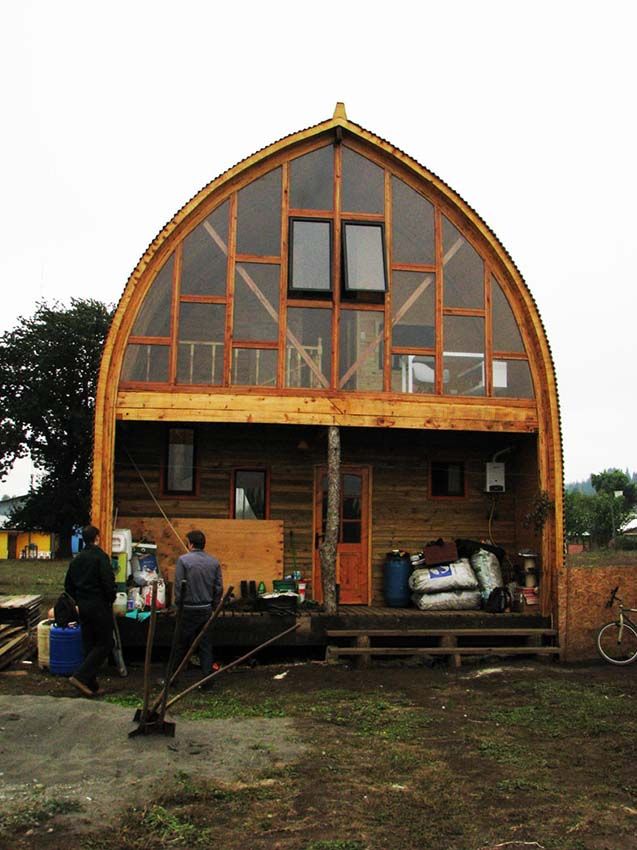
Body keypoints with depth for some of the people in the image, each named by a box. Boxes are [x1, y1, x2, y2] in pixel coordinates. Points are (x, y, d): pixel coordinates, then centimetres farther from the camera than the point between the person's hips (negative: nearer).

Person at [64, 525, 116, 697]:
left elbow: (68, 585, 16)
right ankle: (81, 676, -12)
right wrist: (111, 600, -4)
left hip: (83, 606, 8)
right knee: (104, 644, -1)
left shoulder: (76, 559, 11)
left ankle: (91, 685, 13)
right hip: (99, 606, -8)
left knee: (89, 645, 12)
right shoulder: (101, 557, -13)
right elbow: (108, 583, -19)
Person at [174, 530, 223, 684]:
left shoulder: (183, 560, -10)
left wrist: (178, 604, 0)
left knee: (182, 644, 9)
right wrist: (214, 606, 15)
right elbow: (219, 588, 4)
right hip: (206, 608, 3)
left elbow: (178, 586, -11)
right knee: (206, 645, 10)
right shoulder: (214, 562, 3)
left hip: (188, 609, -3)